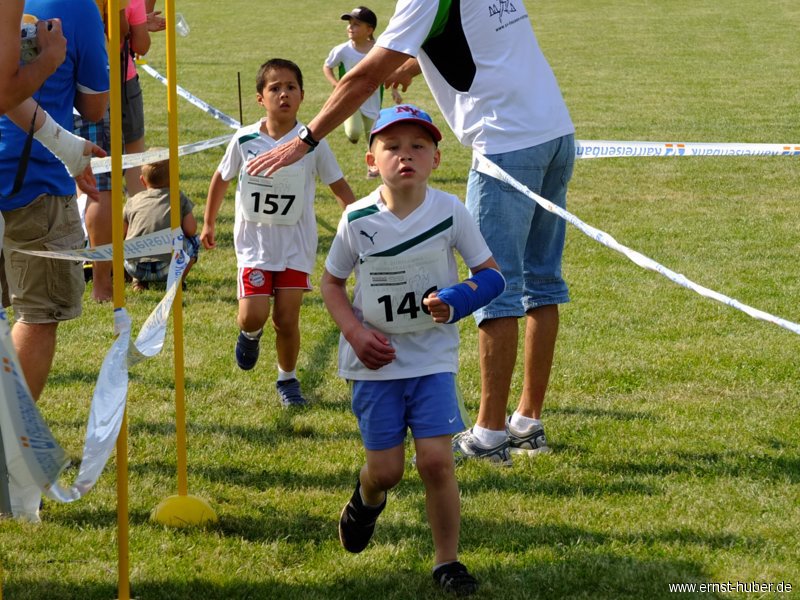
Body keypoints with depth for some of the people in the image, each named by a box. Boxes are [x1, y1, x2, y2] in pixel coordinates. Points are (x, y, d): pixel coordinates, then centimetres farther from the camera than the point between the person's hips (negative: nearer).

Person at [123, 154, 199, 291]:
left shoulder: (133, 201, 16)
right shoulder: (179, 199, 12)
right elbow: (191, 230, 5)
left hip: (135, 268, 2)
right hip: (168, 268, -2)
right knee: (193, 241, 25)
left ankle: (139, 281, 15)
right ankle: (178, 279, 10)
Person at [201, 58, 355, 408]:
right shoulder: (245, 141, -6)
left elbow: (339, 188, 0)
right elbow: (221, 179, 11)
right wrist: (208, 224, 17)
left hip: (296, 244, 0)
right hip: (254, 239, 0)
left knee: (286, 319, -2)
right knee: (253, 315, -11)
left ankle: (287, 379, 23)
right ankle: (250, 334, 27)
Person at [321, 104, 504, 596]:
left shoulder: (449, 211, -9)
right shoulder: (359, 219, -9)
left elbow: (491, 272, -1)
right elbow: (332, 283, 5)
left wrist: (459, 301, -21)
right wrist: (356, 332, -10)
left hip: (433, 356, 0)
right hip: (376, 361, 0)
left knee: (437, 459, -10)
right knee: (386, 469, 3)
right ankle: (367, 500, 42)